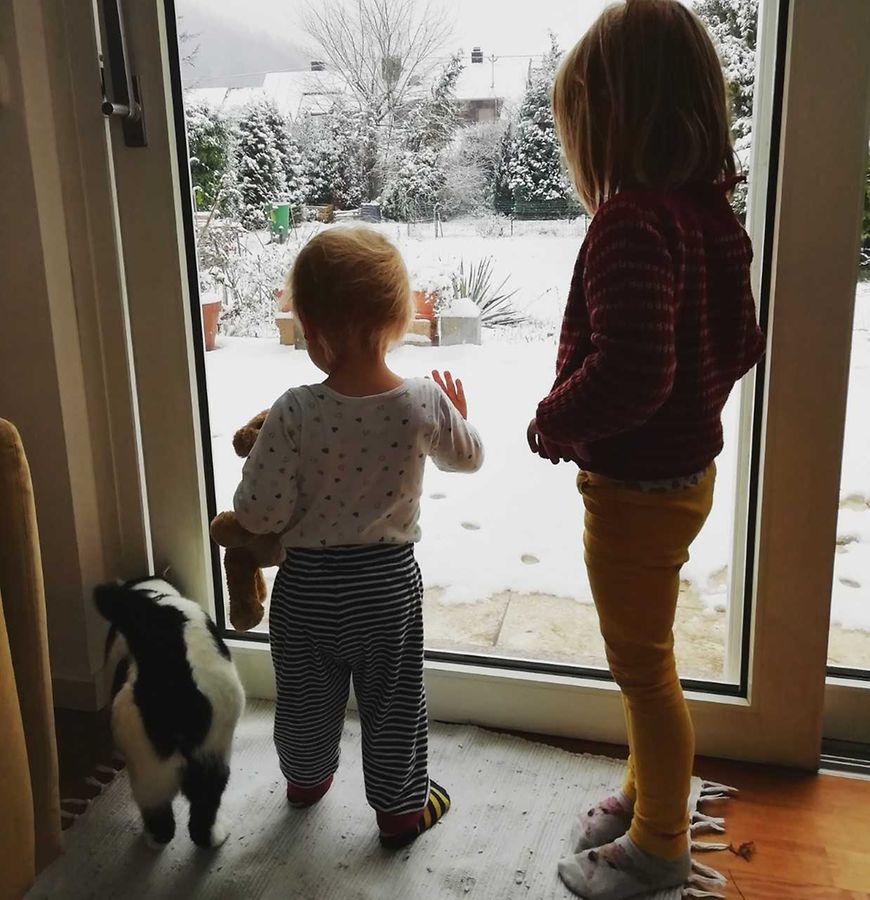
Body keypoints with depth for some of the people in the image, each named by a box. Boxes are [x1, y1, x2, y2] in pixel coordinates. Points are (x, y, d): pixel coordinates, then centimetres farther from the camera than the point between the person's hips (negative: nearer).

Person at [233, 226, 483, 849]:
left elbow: (261, 513, -19)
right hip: (389, 581, 1)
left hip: (307, 586, 0)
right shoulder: (424, 403, -16)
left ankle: (307, 778, 50)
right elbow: (468, 457, 4)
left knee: (306, 697, 24)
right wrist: (458, 416, 24)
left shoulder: (294, 413, -23)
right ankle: (402, 808, 36)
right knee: (393, 702, 19)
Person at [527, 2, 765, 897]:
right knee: (644, 655, 24)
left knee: (642, 665, 9)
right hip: (682, 465, 9)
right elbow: (741, 344, 11)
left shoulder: (634, 220, -25)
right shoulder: (707, 211, 3)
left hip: (635, 487, -9)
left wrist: (554, 421, -19)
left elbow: (630, 369, -35)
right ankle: (646, 794, 45)